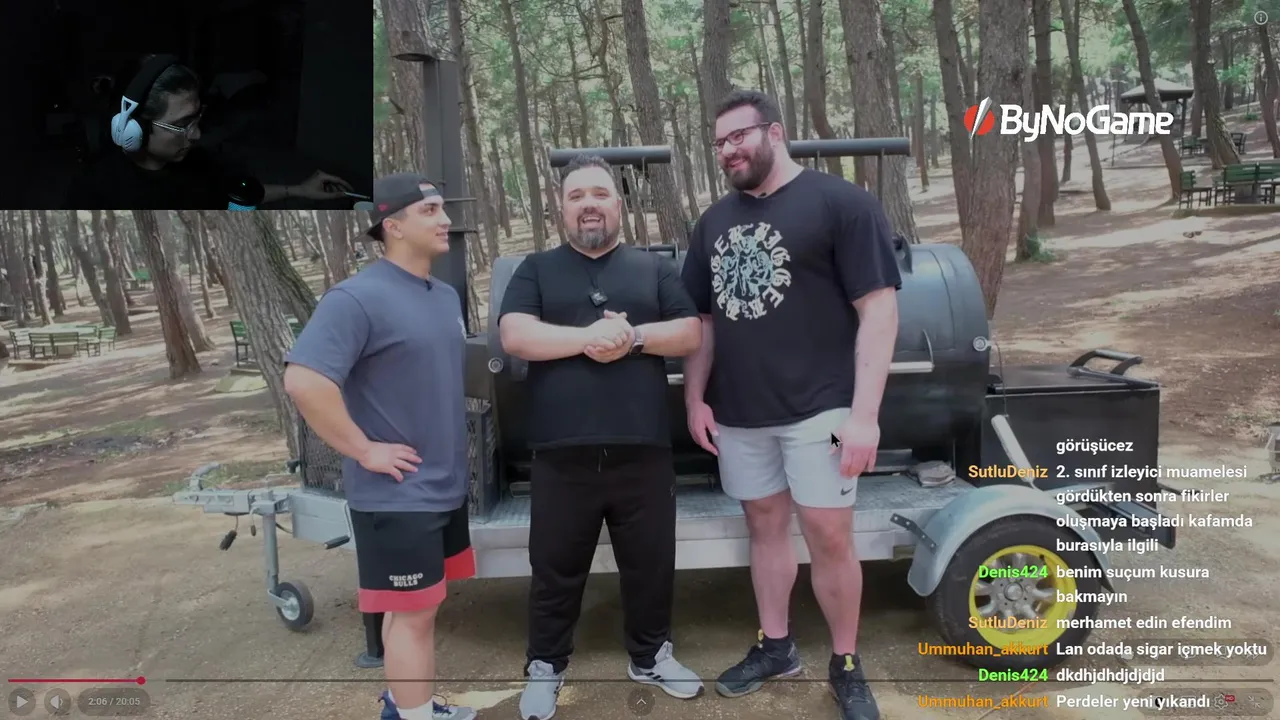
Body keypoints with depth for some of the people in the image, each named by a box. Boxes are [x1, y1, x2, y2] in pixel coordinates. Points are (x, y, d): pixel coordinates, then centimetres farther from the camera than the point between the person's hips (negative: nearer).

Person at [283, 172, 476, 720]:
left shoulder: (446, 296, 10)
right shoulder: (359, 297, -18)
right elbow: (303, 381, -27)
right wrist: (365, 449, -22)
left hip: (446, 485, 8)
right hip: (397, 494, -8)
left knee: (417, 608, 20)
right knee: (413, 613, 2)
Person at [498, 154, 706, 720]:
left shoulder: (655, 267, 12)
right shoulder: (536, 270, 9)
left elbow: (691, 334, 3)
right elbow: (515, 336, -7)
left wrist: (633, 337, -14)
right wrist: (589, 337, -18)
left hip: (643, 451, 1)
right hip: (562, 455, -1)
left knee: (651, 564, 13)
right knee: (556, 570, 11)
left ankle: (650, 656, 34)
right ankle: (545, 667, 29)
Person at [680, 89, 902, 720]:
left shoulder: (841, 203, -7)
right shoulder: (714, 221, 11)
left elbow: (879, 309, -11)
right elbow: (702, 319, 16)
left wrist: (864, 412, -17)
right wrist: (695, 398, 7)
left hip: (818, 407, -5)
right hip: (738, 412, 5)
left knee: (829, 537, 2)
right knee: (765, 526, 15)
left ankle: (846, 666, 21)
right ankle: (774, 646, 32)